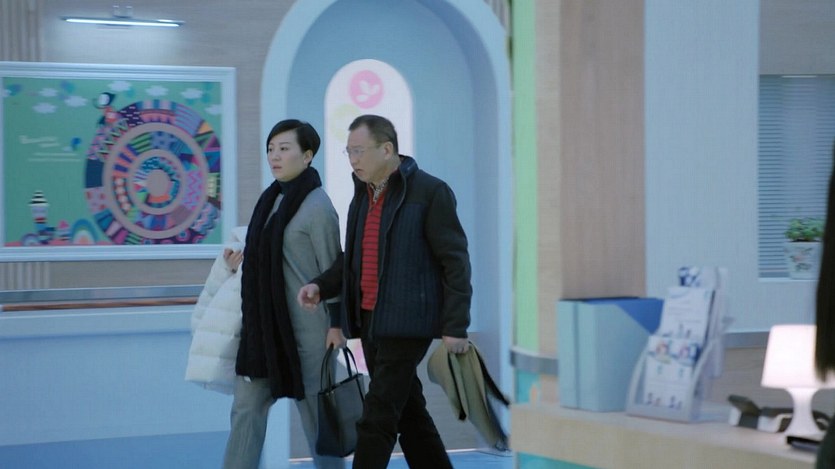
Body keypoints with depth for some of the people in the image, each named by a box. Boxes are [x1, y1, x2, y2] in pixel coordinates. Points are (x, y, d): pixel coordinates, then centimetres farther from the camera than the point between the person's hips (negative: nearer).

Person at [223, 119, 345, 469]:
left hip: (304, 325, -7)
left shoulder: (317, 205, -11)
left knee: (314, 409, 4)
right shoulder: (271, 198, 10)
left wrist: (336, 322, -13)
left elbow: (331, 268, -11)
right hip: (263, 322, 7)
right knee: (247, 407, 4)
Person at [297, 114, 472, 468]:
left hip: (406, 323, -8)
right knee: (409, 413, 14)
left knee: (377, 420, -10)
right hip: (369, 320, 8)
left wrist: (455, 327, -16)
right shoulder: (362, 195, 15)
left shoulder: (430, 192, -9)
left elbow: (455, 263, -11)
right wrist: (321, 286, 3)